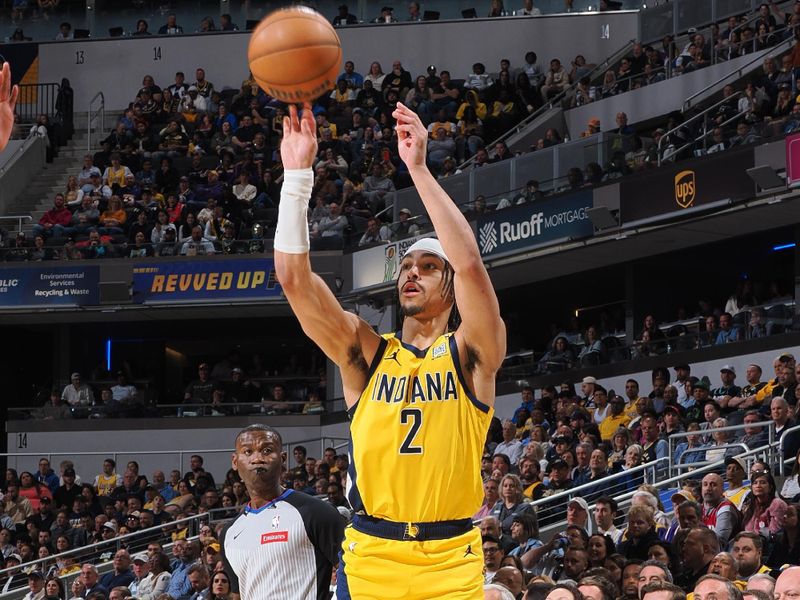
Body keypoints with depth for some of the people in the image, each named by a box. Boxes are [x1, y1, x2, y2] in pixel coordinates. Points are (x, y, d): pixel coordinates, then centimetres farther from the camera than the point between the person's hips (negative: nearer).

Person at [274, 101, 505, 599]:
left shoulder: (470, 353, 2)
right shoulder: (365, 352, 8)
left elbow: (471, 263, -16)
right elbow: (293, 276, -3)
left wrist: (418, 167, -18)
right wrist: (298, 172, -12)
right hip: (369, 558, 2)